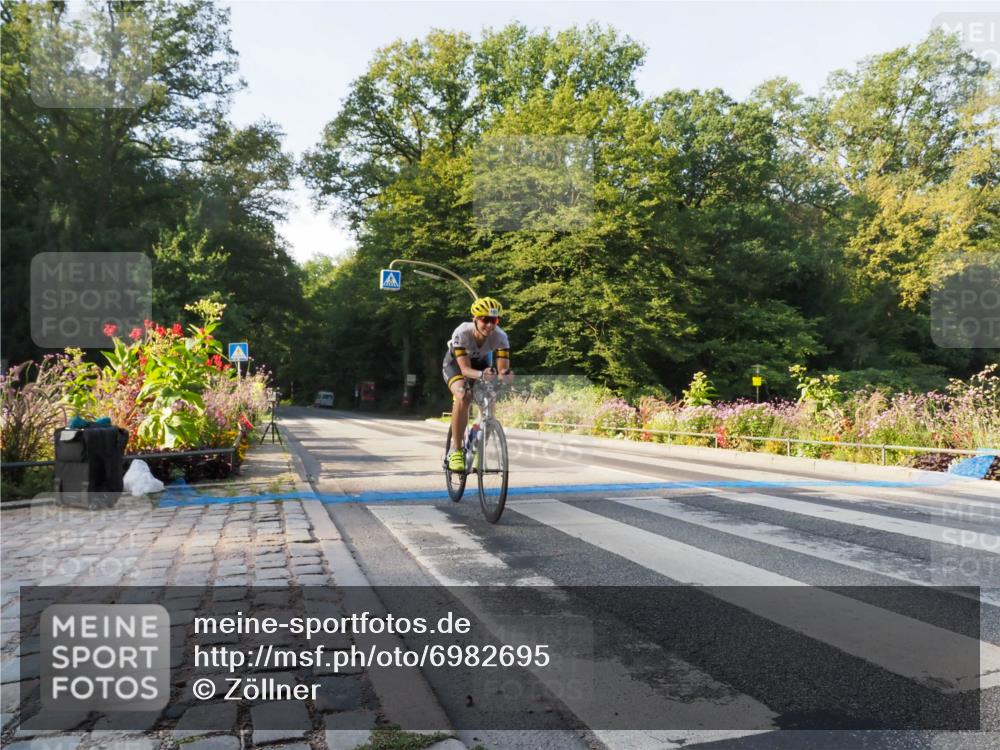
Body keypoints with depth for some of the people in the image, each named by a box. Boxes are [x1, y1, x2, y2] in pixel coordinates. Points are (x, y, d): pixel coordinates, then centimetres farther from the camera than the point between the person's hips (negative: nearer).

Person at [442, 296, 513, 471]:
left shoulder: (500, 337, -30)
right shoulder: (461, 333, -36)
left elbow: (503, 368, -34)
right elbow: (465, 369, -40)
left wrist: (506, 374, -57)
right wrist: (481, 375, -61)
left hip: (481, 363, 3)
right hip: (455, 363, -3)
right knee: (463, 397, -31)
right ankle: (456, 451, -21)